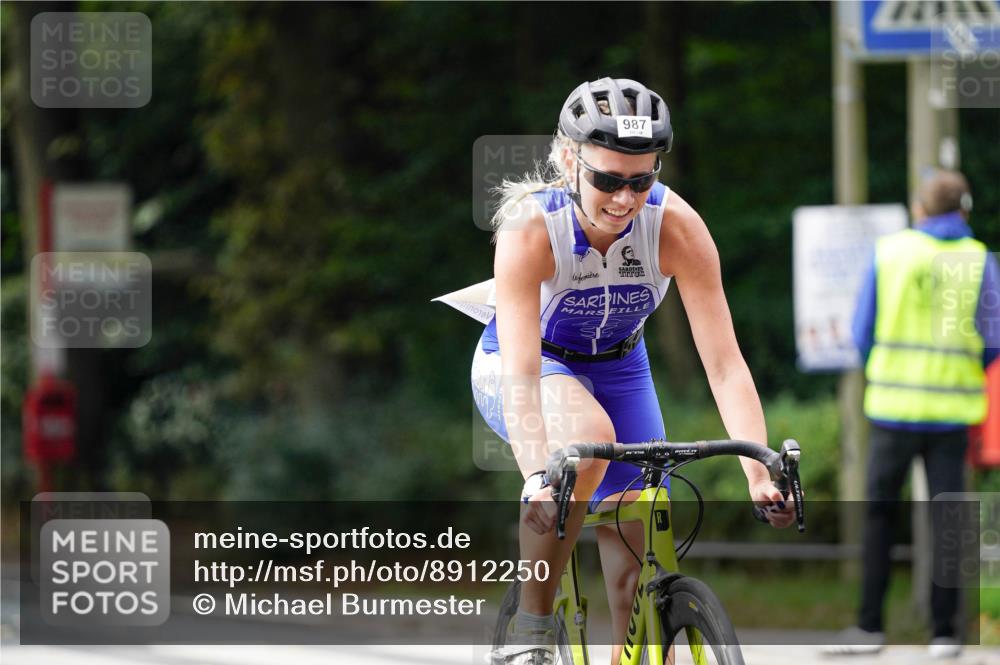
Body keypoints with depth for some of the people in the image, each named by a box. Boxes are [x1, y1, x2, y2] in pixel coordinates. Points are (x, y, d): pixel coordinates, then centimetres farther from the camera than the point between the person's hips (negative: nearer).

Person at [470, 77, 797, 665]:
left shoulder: (676, 227, -28)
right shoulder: (531, 226, -34)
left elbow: (725, 362, -30)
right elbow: (522, 372, -41)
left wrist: (760, 474, -41)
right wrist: (539, 476, -56)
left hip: (618, 368, 4)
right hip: (521, 365, -4)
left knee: (639, 552, -4)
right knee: (588, 436, -36)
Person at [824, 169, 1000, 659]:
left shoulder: (889, 252, 0)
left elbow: (862, 331, 2)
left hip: (894, 403, 0)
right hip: (952, 408, 0)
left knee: (879, 514, 9)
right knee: (946, 519, 5)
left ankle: (870, 625, 8)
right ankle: (944, 633, 5)